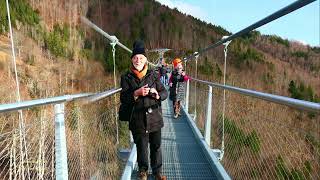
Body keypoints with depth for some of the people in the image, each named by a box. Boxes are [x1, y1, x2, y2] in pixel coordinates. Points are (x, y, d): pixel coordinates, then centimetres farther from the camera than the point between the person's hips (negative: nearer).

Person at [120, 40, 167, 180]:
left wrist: (157, 94, -15)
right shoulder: (127, 78, 1)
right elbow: (123, 99, -4)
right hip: (137, 119, -1)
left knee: (156, 146, 11)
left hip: (154, 117, 2)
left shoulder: (153, 75, 5)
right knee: (141, 146, 12)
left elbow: (164, 93, 7)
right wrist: (137, 93, -19)